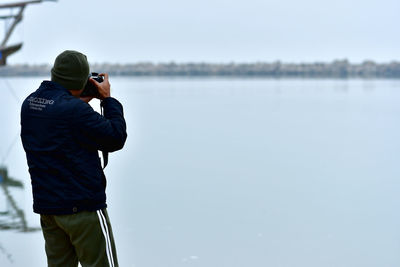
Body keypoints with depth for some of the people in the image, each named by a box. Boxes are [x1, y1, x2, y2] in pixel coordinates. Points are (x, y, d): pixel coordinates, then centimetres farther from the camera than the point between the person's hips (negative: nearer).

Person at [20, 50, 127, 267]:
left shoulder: (29, 104, 5)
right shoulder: (74, 110, -20)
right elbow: (115, 139, -11)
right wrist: (108, 99, -1)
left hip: (46, 206, 8)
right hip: (82, 207, -8)